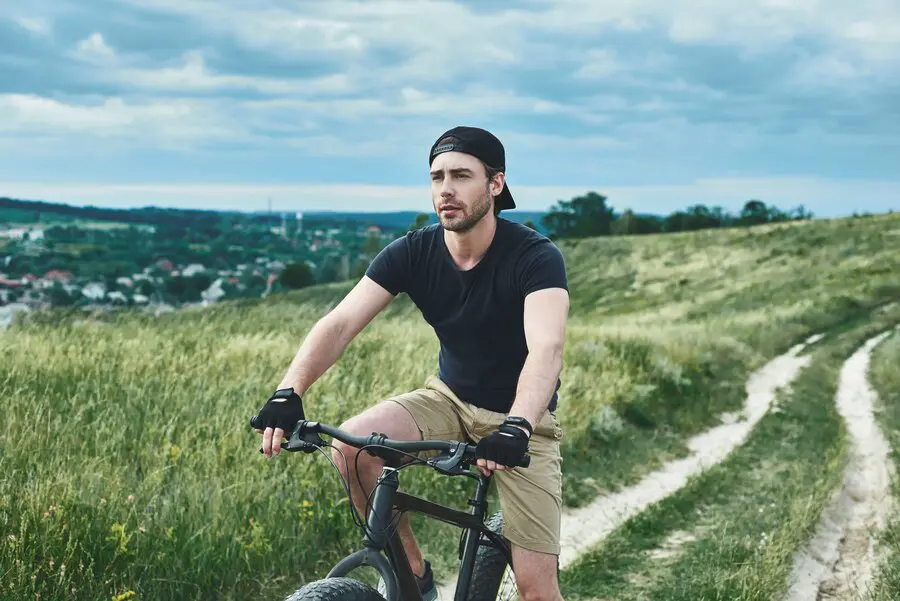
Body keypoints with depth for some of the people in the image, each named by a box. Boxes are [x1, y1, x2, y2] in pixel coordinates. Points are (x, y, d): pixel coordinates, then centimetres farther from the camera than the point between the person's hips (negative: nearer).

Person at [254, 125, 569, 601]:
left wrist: (515, 428, -55)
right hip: (450, 399, 3)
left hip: (521, 420, -3)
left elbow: (547, 348, -38)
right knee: (352, 444, -26)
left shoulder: (534, 257, -22)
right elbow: (340, 323, -21)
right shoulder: (412, 253, -11)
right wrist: (288, 393, -37)